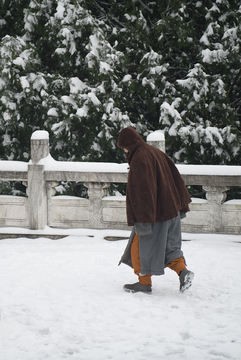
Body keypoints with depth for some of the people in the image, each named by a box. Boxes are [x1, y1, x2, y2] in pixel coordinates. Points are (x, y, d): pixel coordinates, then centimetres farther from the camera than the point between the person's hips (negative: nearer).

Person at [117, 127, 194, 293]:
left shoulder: (138, 159, -17)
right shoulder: (156, 152, 9)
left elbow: (140, 190, -22)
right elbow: (176, 178, 13)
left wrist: (141, 219, -21)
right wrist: (181, 205, 18)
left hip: (153, 211, -9)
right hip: (171, 209, 9)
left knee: (140, 245, 7)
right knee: (168, 245, 16)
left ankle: (145, 282, 13)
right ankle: (183, 271, -3)